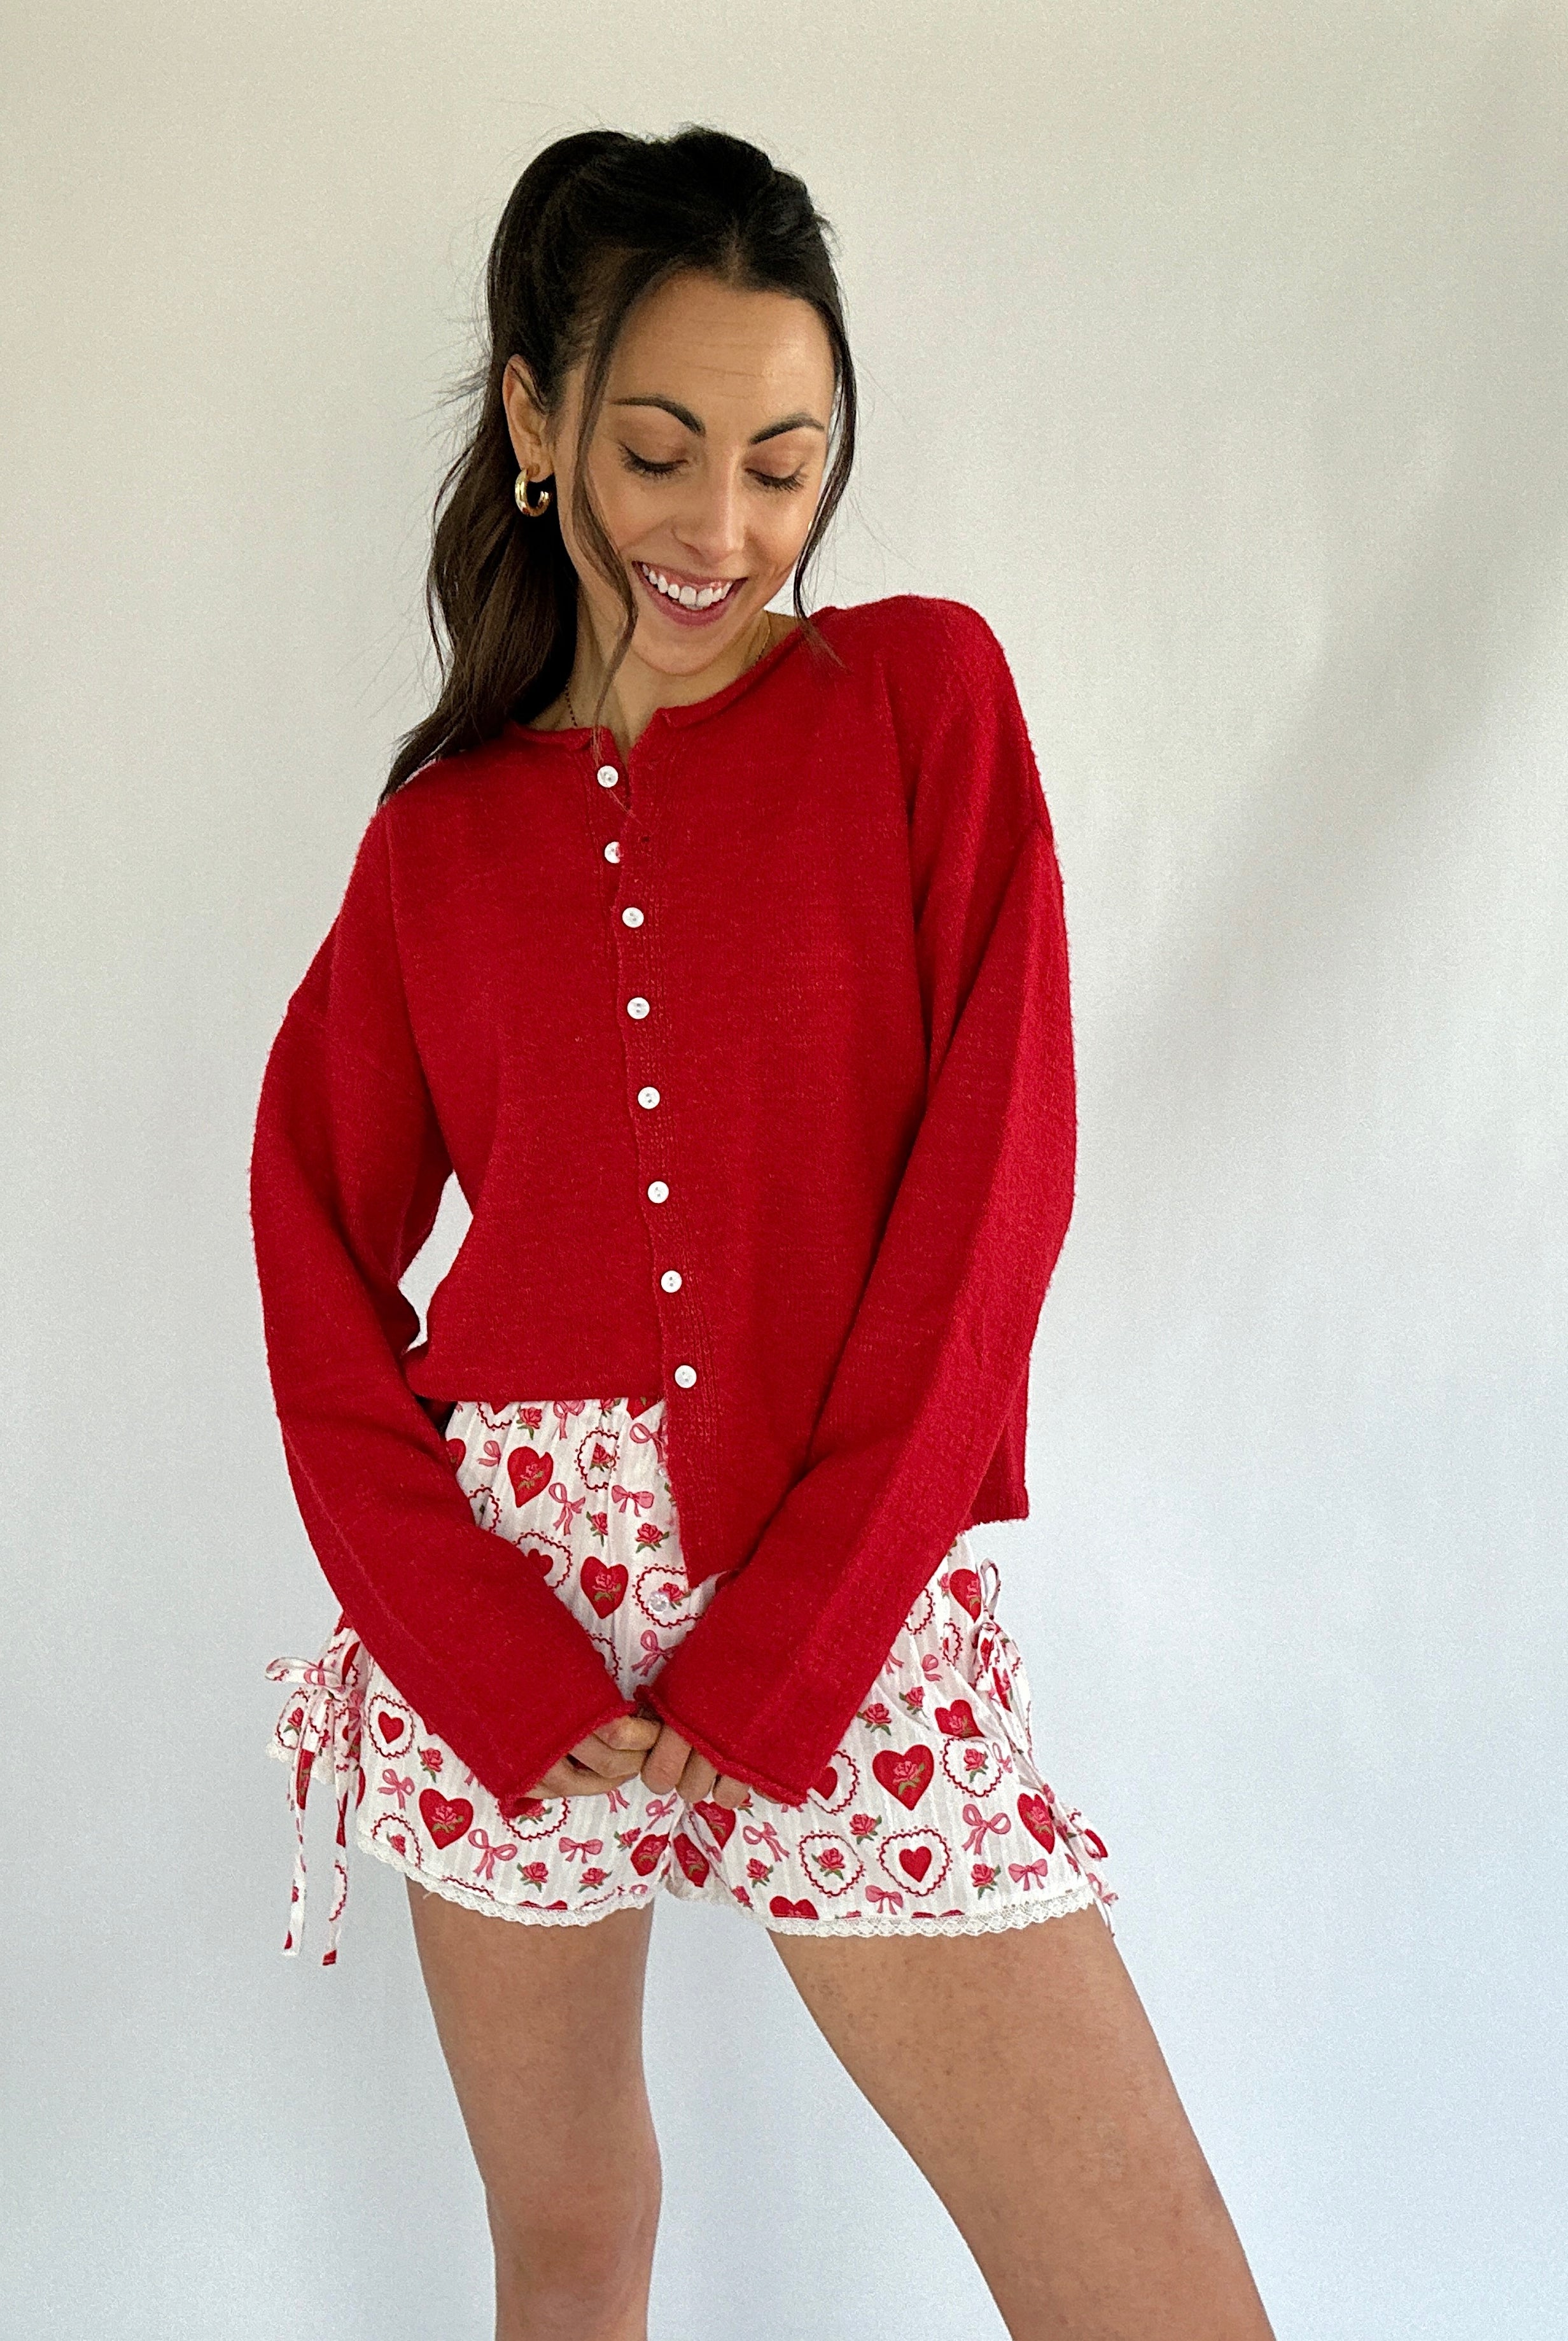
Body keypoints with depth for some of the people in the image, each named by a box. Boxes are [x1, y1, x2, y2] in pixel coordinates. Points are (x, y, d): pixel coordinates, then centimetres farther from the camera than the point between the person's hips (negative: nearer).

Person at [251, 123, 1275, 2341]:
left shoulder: (924, 691, 1)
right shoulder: (439, 832, 7)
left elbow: (990, 1186, -7)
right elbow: (321, 1266, 5)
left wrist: (766, 1671, -10)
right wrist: (507, 1677, -8)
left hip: (849, 1600, -1)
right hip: (499, 1602, 2)